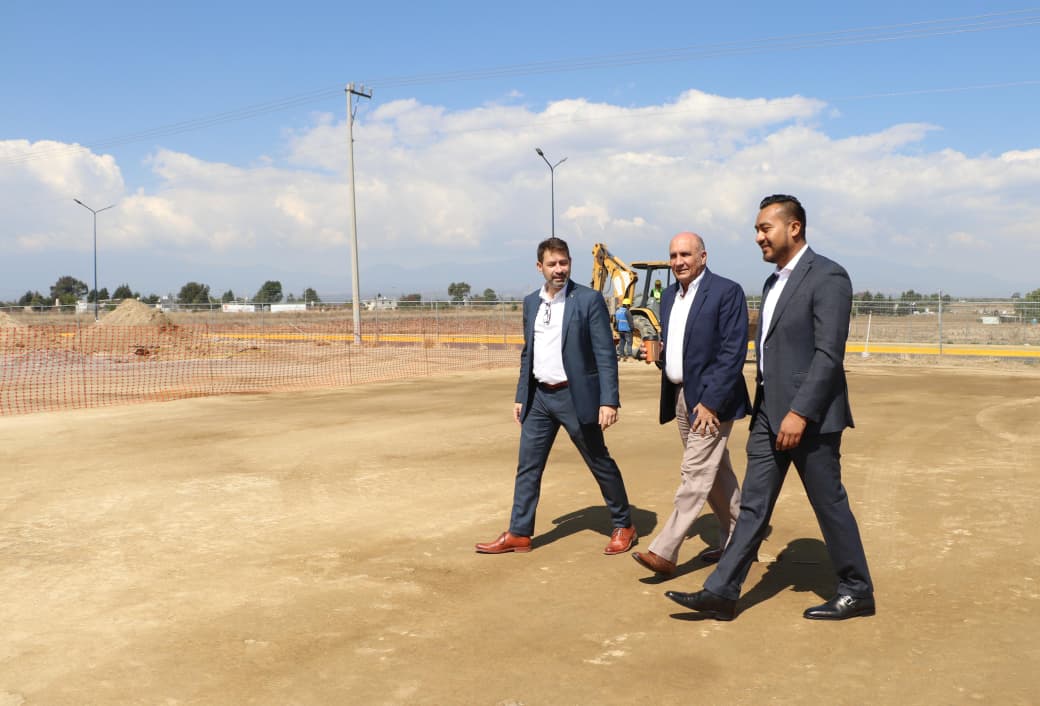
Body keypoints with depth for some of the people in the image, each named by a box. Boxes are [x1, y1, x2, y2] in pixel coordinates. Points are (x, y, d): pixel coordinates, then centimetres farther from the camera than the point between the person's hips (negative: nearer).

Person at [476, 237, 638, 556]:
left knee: (600, 464, 7)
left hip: (576, 397, -5)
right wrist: (521, 397, 14)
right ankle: (519, 534, 18)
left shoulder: (589, 300, -9)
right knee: (527, 467, 7)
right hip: (539, 397, 5)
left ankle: (624, 526, 25)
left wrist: (609, 401, -17)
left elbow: (606, 354, -12)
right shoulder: (531, 302, 8)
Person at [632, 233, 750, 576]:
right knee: (715, 471, 16)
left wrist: (711, 401, -20)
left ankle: (664, 552, -7)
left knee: (695, 473, -8)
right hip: (680, 396, 8)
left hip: (711, 397, -8)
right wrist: (671, 395, 6)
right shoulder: (670, 296, 11)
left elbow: (734, 352, -16)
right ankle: (736, 539, 28)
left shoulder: (727, 291, -11)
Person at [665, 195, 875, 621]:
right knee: (753, 506, 8)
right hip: (769, 413, 8)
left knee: (829, 505, 5)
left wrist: (800, 413, -23)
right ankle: (721, 593, 10)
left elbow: (829, 353, -19)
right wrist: (763, 409, 18)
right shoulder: (774, 282, 15)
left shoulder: (827, 277, -12)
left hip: (809, 416, -8)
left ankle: (857, 592, 22)